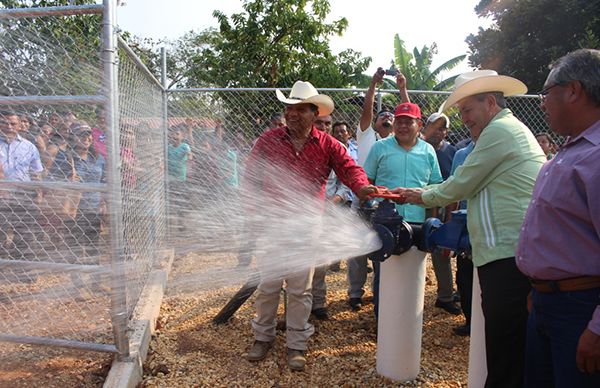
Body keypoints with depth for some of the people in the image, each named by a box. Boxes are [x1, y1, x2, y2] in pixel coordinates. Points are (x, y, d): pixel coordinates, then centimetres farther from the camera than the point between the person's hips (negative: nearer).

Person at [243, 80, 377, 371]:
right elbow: (250, 178, 3)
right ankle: (263, 336, 30)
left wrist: (361, 185, -31)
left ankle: (296, 344, 24)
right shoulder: (268, 140, 0)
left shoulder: (327, 145, 0)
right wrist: (255, 212, -4)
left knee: (300, 289, 9)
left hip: (306, 227, 0)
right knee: (268, 285, 10)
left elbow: (349, 168, -9)